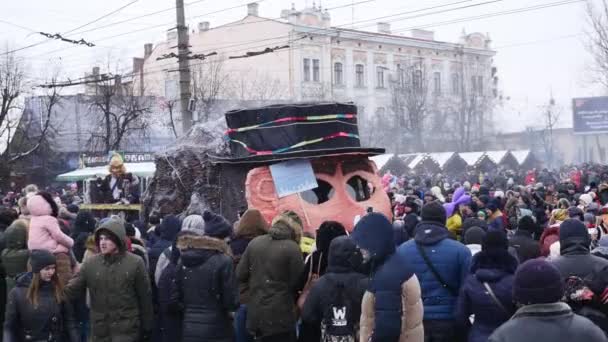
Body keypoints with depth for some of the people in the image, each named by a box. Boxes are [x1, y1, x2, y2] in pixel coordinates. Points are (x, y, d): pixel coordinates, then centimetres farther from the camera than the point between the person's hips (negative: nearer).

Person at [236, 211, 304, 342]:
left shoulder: (254, 243, 7)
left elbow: (240, 275, 8)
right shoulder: (292, 248, -11)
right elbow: (298, 283, -8)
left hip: (255, 314, 6)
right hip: (280, 316, -6)